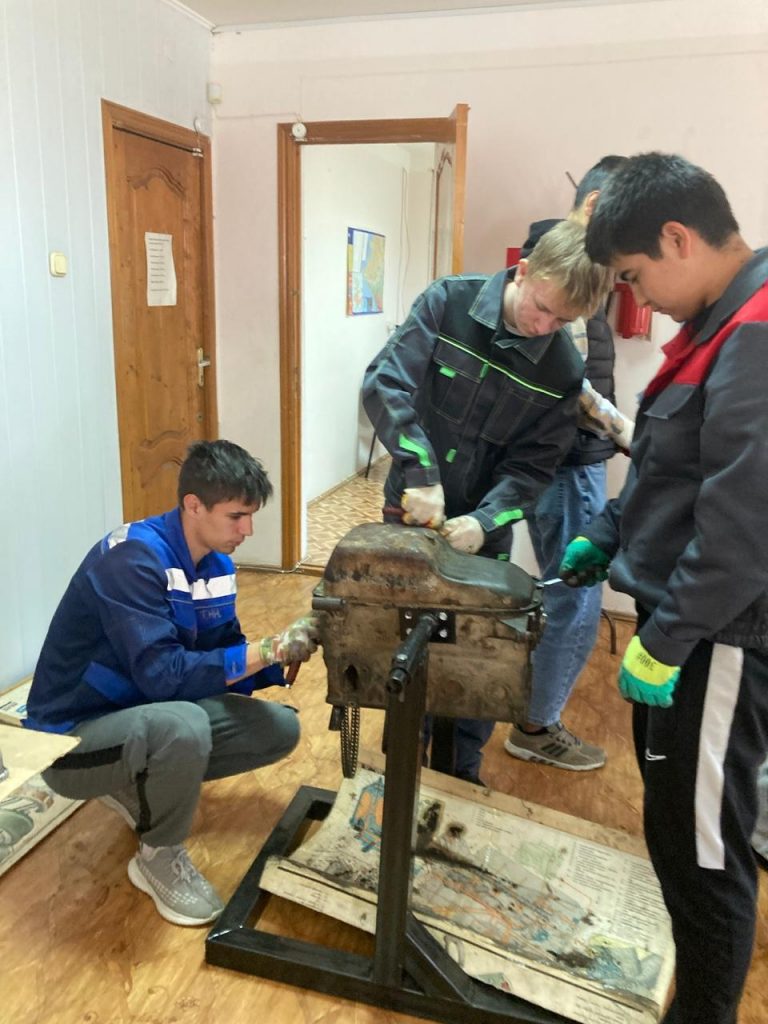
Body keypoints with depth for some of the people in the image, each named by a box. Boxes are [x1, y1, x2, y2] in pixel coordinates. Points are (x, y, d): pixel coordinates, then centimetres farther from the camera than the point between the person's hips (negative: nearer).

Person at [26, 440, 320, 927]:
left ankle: (140, 785, 12)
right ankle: (159, 859, -7)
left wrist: (281, 658, -18)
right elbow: (162, 674, -34)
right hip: (73, 738, -8)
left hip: (152, 713, 8)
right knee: (184, 727, -38)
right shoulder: (133, 557, -28)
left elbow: (224, 656, 1)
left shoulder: (217, 562, -3)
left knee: (280, 729, -1)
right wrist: (270, 649, -31)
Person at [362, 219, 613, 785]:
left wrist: (484, 520, -26)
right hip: (411, 507, 0)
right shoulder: (448, 303, -14)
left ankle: (463, 767, 33)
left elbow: (530, 468, -9)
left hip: (483, 526, 0)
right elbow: (385, 383, -22)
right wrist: (421, 474, -31)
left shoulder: (563, 370, -12)